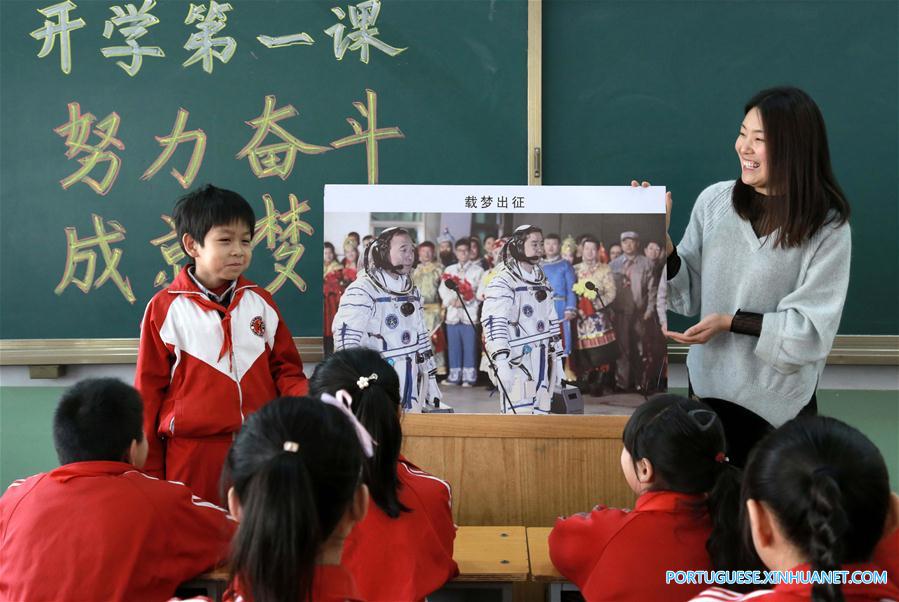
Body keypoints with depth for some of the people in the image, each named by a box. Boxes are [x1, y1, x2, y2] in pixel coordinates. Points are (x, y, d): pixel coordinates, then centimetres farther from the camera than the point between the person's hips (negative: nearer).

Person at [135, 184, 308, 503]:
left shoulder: (260, 302, 6)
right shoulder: (164, 309, -3)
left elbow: (284, 368, 10)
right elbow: (148, 390, 1)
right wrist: (150, 471, 3)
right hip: (193, 456, -3)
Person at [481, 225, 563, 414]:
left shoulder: (542, 281, 17)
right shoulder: (503, 281, -10)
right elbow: (493, 322, -20)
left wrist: (557, 358, 21)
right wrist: (501, 359, -31)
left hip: (541, 362, 8)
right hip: (516, 362, -8)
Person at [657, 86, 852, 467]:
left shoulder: (827, 228, -13)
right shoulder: (714, 201, -6)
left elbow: (812, 329, -15)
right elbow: (688, 293, 0)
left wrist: (730, 321, -20)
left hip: (779, 400, -3)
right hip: (709, 383, 3)